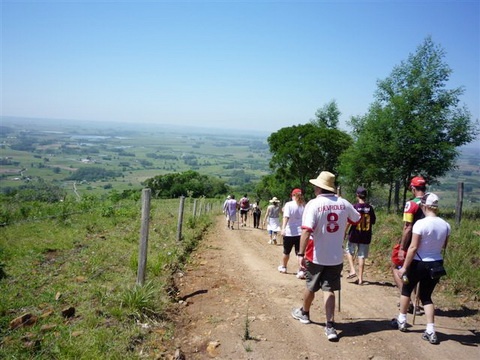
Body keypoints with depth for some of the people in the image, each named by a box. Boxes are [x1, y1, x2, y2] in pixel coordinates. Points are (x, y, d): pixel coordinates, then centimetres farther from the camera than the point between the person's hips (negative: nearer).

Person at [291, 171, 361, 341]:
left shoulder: (313, 204, -16)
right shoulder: (343, 203, -2)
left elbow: (306, 230, -24)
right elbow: (357, 219, 16)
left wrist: (301, 254, -21)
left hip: (316, 256, -3)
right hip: (336, 256, 3)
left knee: (311, 287, 17)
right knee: (329, 289, 9)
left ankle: (304, 313, 40)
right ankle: (330, 326, 2)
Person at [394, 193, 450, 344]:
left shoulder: (421, 223, -19)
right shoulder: (445, 225, -2)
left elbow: (413, 247, -19)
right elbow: (444, 247, 9)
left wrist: (404, 267, -12)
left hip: (419, 264, -5)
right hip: (437, 264, 5)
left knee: (406, 290, 19)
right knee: (426, 296, 16)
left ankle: (402, 320, 30)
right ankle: (431, 331, 8)